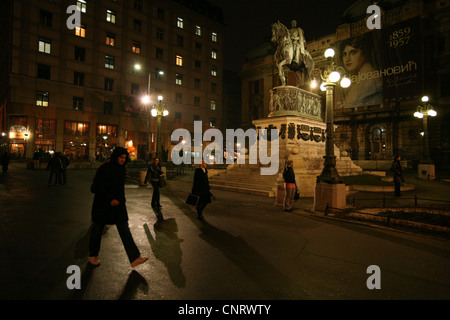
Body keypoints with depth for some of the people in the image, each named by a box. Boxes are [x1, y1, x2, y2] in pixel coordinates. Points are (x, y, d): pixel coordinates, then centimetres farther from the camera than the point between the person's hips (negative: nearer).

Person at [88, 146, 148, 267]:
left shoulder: (122, 169, 4)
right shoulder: (104, 168, -15)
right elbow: (98, 186, -17)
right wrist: (110, 199, -21)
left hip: (118, 203, 5)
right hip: (102, 204, -5)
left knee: (125, 230, -1)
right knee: (97, 230, 13)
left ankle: (134, 258, -2)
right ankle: (93, 255, 36)